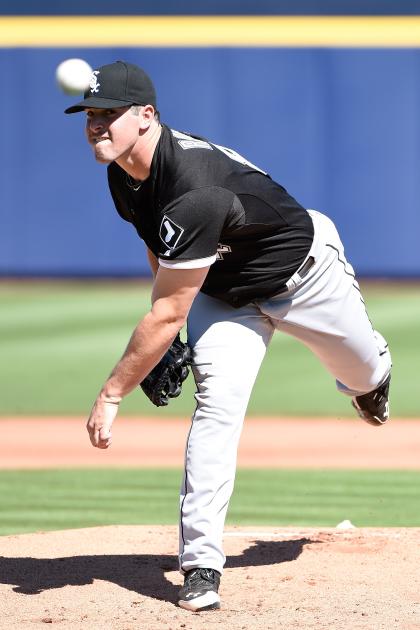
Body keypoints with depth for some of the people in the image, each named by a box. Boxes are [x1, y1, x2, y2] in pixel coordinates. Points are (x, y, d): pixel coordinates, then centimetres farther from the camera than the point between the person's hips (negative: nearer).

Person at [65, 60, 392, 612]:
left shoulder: (195, 189, -44)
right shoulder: (124, 174, -17)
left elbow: (167, 313, -39)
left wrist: (112, 393, -34)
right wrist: (167, 343, 4)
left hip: (304, 271, -5)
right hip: (222, 292, 5)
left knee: (363, 373, 21)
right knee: (218, 405, -17)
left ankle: (372, 376, 62)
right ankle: (200, 566, -18)